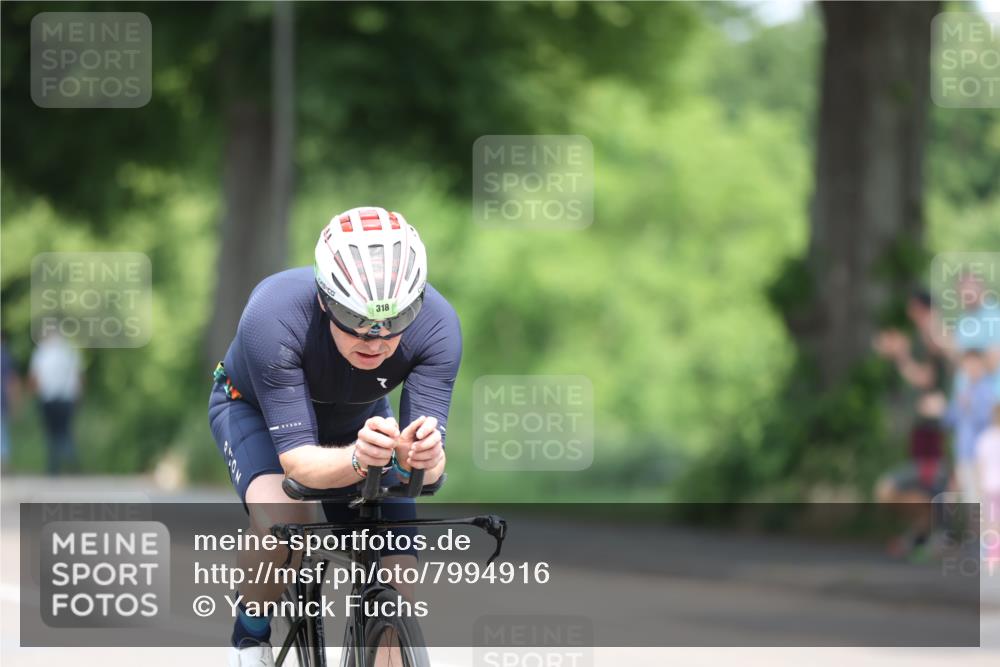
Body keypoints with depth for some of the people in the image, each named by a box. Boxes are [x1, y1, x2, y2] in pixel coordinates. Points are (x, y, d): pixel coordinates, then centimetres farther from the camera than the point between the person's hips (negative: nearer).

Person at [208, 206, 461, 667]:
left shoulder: (436, 325, -34)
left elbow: (432, 467, -35)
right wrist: (358, 460, -62)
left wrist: (423, 457, -59)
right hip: (254, 407, -3)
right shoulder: (272, 318, -41)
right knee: (283, 517, -34)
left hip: (357, 421, 3)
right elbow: (298, 460, -41)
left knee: (396, 594, -11)